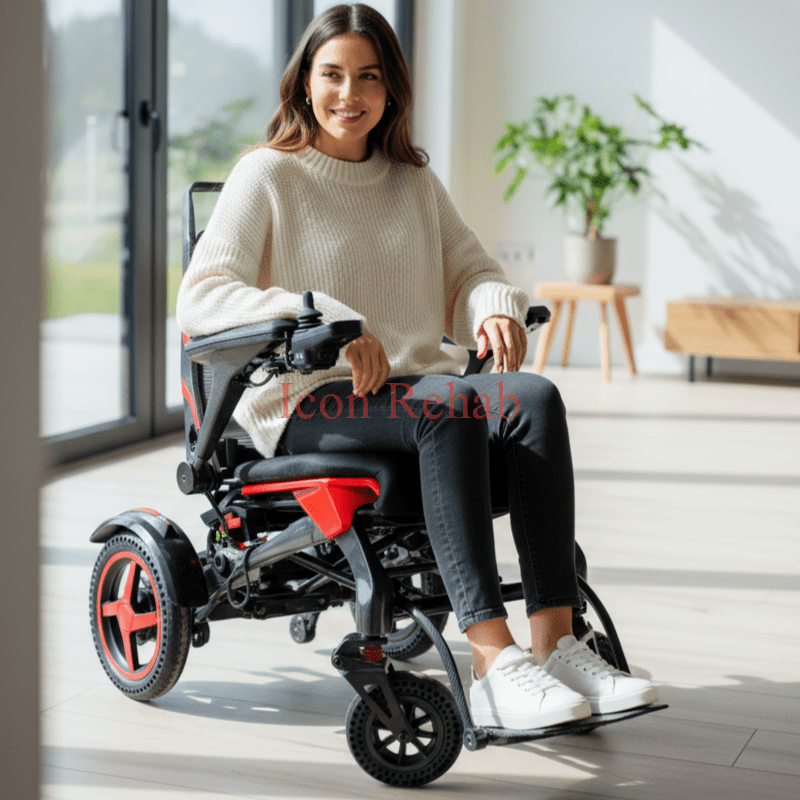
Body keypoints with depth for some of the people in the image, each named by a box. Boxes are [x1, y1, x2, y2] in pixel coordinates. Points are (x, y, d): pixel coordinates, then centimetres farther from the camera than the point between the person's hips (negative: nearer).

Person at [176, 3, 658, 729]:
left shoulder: (414, 182, 19)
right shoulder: (268, 175, 2)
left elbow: (471, 273, 14)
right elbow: (201, 297, -11)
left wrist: (496, 306, -12)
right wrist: (326, 320, -25)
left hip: (412, 387, 5)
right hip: (303, 402, -5)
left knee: (533, 398, -26)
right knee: (451, 407, -36)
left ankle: (555, 645, -33)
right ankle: (494, 666, -42)